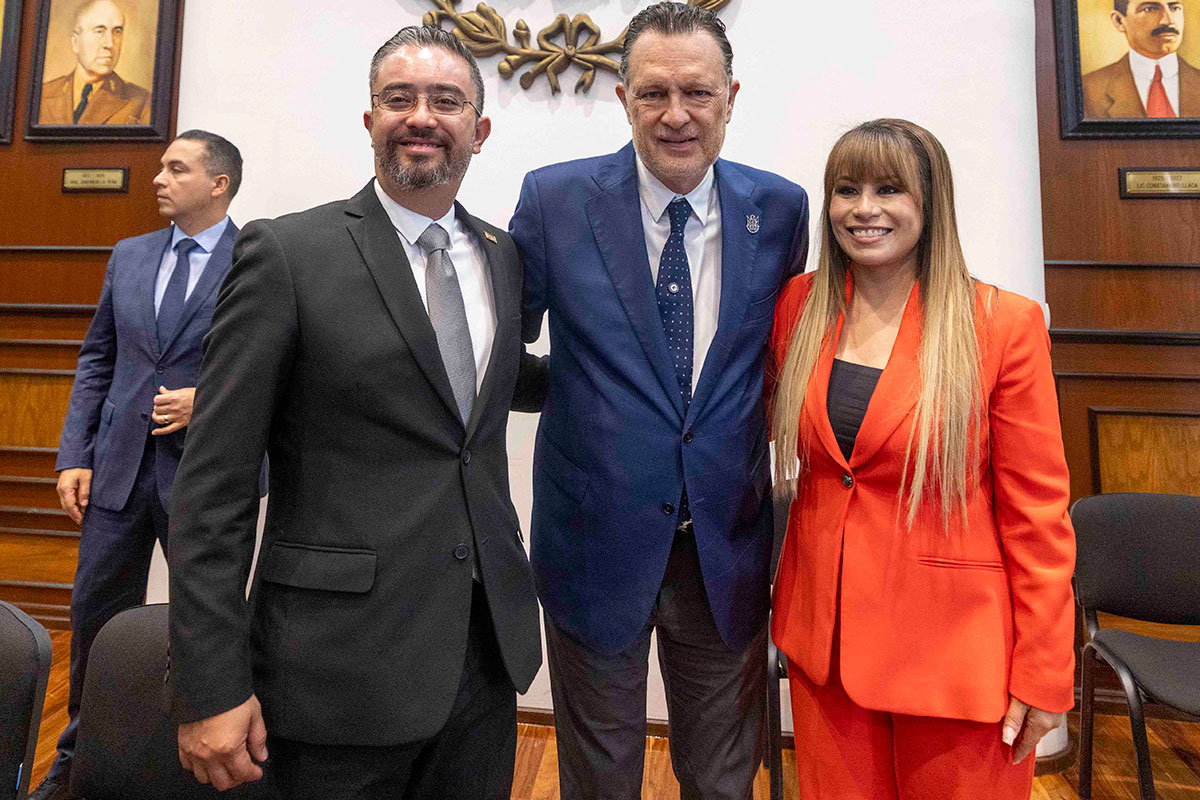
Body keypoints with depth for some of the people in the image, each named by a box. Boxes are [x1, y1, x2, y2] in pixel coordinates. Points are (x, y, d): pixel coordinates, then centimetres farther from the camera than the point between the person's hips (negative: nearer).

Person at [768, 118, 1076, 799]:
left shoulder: (1006, 323, -10)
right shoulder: (800, 306, 0)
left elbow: (1038, 513, -8)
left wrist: (1044, 676, -6)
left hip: (956, 644, -3)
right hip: (825, 632, 3)